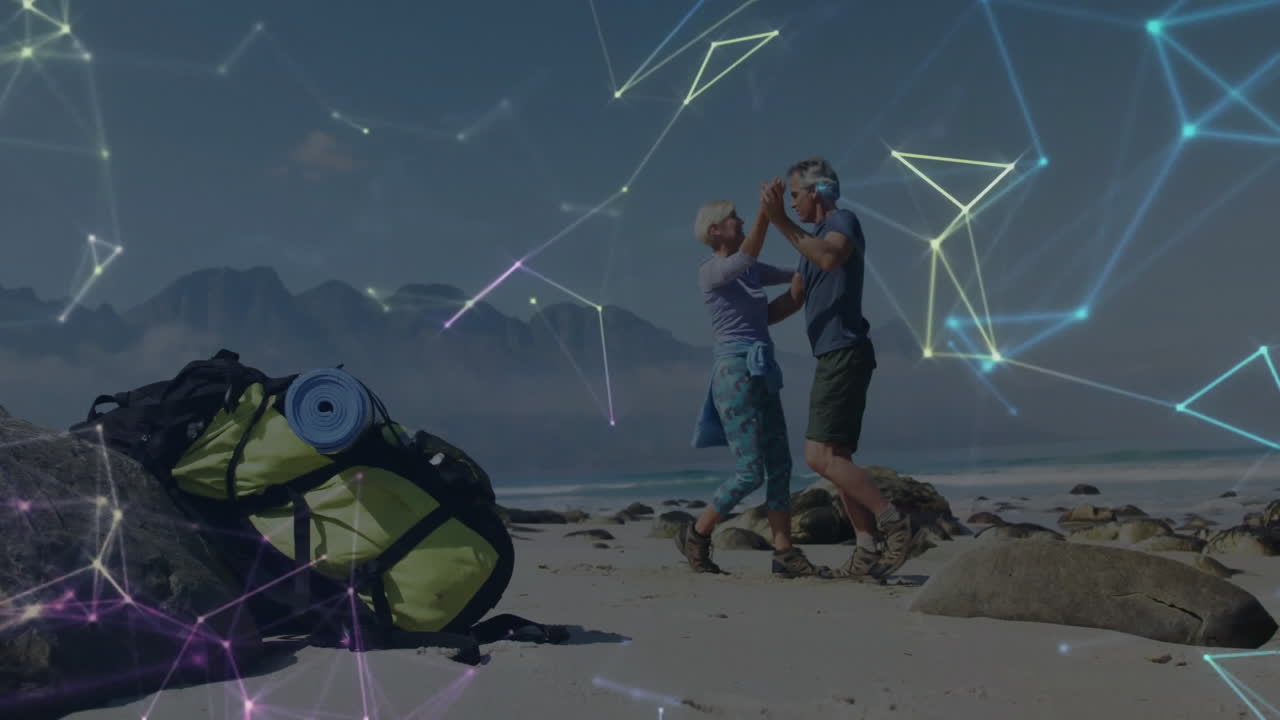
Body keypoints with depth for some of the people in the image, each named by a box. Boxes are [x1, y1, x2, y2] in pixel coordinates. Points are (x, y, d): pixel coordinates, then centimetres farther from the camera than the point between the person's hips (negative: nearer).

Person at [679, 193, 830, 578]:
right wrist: (766, 211, -34)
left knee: (780, 466, 3)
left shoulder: (751, 270, 17)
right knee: (751, 472, -9)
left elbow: (797, 277, 21)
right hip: (735, 373, -8)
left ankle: (785, 552, 6)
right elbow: (747, 257, -27)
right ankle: (695, 535, 9)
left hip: (763, 374, 8)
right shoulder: (710, 271, -7)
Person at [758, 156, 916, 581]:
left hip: (844, 353, -10)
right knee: (834, 459, 7)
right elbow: (794, 299, 31)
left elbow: (830, 258, -30)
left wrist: (781, 223, -30)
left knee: (821, 456, -16)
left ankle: (893, 521, -10)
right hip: (832, 357, 10)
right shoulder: (817, 238, 22)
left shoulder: (843, 222, -5)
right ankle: (867, 551, 7)